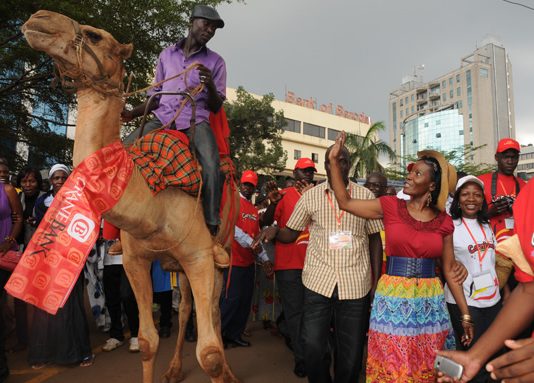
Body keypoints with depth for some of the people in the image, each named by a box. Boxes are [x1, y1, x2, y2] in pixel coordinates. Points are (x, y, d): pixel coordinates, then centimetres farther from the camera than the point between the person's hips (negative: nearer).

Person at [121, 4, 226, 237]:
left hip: (195, 121, -3)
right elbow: (156, 96, 21)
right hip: (162, 119, 3)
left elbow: (216, 107, 7)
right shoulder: (166, 55, 17)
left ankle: (211, 228, -26)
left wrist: (210, 84, -13)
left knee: (211, 167, -32)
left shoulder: (215, 62, 11)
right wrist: (132, 113, 7)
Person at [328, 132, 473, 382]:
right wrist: (335, 161, -4)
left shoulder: (444, 222, 2)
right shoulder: (390, 206, -2)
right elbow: (344, 202, -1)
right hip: (393, 298, -1)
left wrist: (465, 314, 8)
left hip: (429, 302, 2)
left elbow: (449, 270, 7)